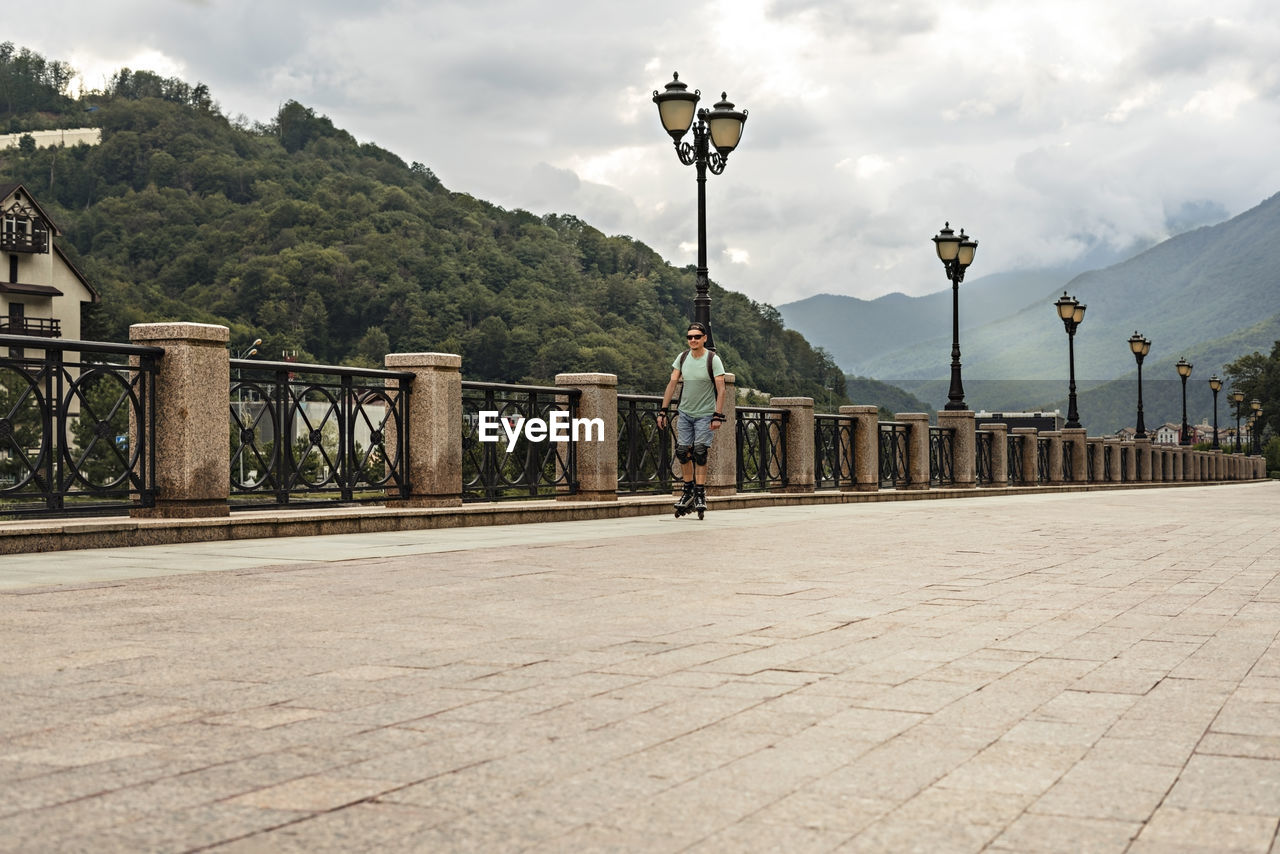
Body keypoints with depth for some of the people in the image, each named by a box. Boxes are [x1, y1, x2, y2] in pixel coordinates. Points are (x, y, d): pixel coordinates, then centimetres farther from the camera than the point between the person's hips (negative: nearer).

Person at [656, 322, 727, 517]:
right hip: (685, 413, 4)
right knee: (682, 451, 1)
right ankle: (688, 490, 16)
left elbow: (720, 389, -12)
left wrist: (718, 416, -19)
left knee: (700, 452, -10)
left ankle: (700, 494, -1)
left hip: (705, 415, -4)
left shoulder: (713, 359, -10)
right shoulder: (683, 358, 3)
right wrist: (663, 411, 2)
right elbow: (672, 384, 6)